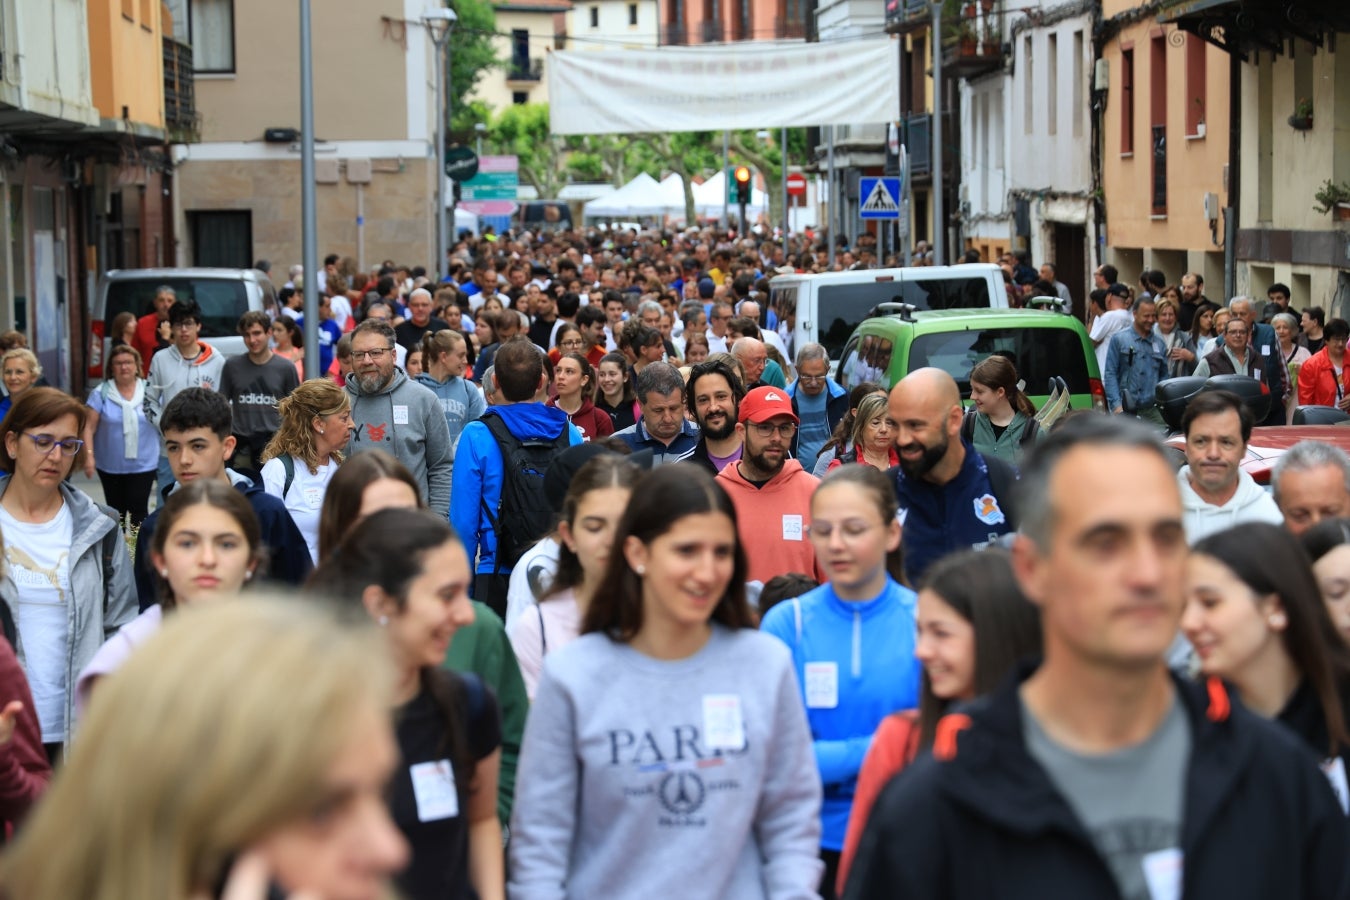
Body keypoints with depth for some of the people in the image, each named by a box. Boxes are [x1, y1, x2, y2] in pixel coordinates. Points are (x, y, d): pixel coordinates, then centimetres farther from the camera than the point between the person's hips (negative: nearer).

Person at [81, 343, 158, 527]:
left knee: (138, 512, -9)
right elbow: (89, 427, -4)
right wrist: (89, 455, -13)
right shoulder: (101, 393, -1)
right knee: (116, 513, 11)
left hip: (143, 464, -1)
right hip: (110, 466, 1)